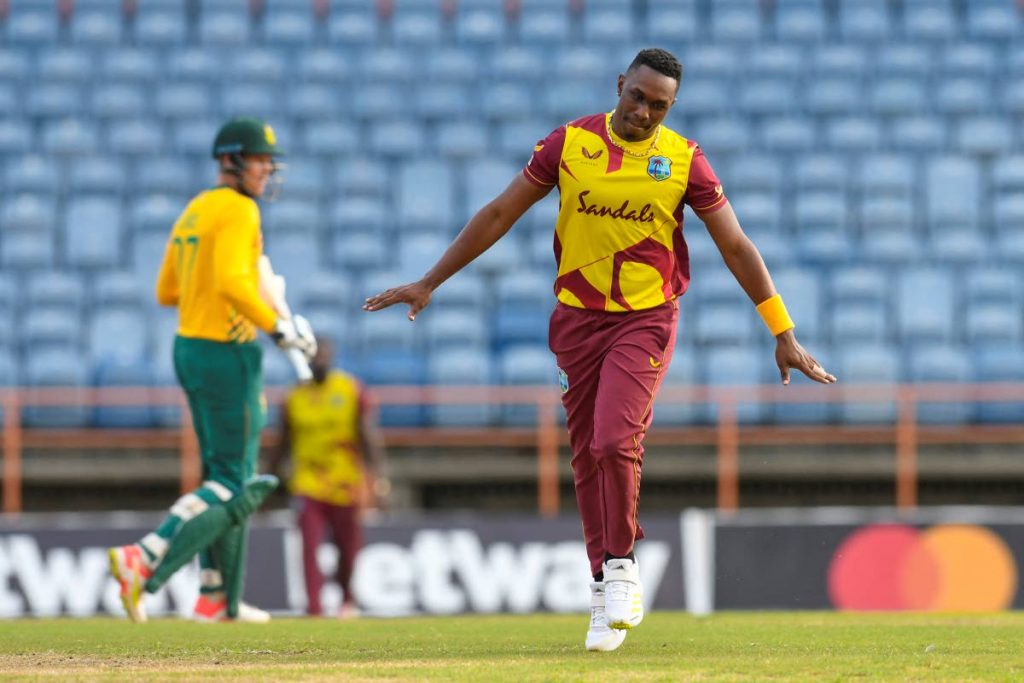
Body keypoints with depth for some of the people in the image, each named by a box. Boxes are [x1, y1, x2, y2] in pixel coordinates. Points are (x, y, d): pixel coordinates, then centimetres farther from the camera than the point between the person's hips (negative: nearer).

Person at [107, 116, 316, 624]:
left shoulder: (193, 211, 14)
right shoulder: (238, 209, -14)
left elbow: (166, 291, 18)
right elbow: (232, 282, -27)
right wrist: (280, 327, -19)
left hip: (189, 349, 10)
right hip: (228, 356, -10)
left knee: (222, 475, 17)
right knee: (234, 486, -6)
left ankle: (218, 598, 18)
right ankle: (144, 562, -20)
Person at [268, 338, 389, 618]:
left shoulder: (353, 391, -1)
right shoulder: (295, 397, 5)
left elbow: (369, 437, -7)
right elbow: (283, 445, 15)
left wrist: (378, 477, -19)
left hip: (345, 483, -1)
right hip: (308, 485, 1)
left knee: (348, 548, 8)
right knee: (309, 545, -15)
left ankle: (347, 599, 33)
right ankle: (314, 605, -18)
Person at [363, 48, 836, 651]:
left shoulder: (685, 160, -4)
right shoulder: (570, 143, -1)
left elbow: (736, 246, 0)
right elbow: (501, 214, 5)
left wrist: (784, 335, -2)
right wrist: (430, 283, 4)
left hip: (646, 321, -2)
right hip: (578, 319, 2)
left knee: (615, 442, -20)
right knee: (588, 458, 4)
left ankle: (622, 566, -1)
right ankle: (606, 588, 14)